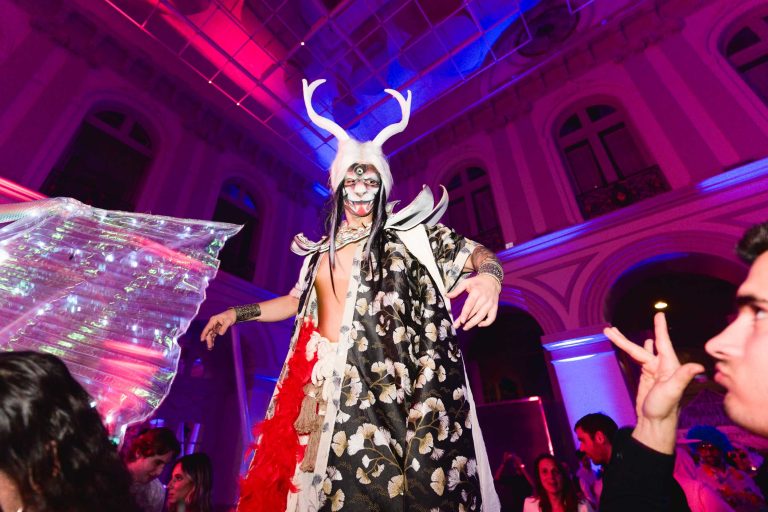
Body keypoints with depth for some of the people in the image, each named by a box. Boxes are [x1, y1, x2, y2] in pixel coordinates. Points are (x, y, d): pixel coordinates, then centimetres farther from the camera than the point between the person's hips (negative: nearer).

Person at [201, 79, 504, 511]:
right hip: (327, 384, 5)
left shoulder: (411, 231, 3)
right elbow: (299, 302, 26)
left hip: (389, 381, -4)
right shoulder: (323, 250, 16)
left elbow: (475, 253, 0)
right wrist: (237, 313, 25)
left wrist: (488, 277, -24)